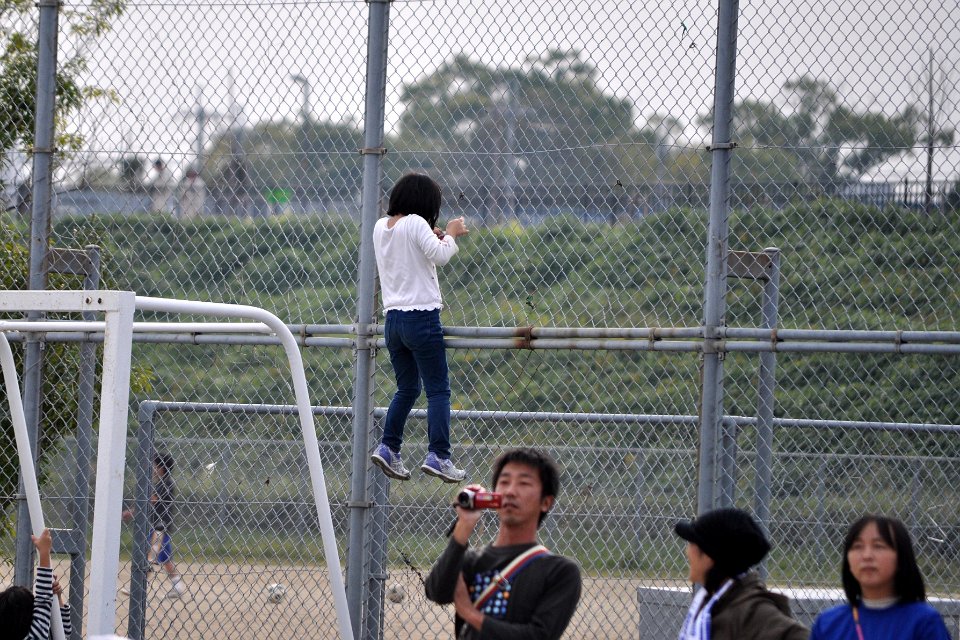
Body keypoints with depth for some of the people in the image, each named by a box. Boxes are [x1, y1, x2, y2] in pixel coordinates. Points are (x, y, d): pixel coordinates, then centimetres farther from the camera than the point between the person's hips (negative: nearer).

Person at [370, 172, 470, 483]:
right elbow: (440, 255, -19)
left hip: (393, 318, 7)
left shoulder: (380, 227, 12)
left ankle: (388, 448, 7)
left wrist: (432, 237, 18)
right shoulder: (415, 224, -10)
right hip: (422, 315, -7)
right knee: (438, 389, -4)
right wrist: (450, 234, -2)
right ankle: (438, 455, -12)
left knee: (407, 388, 18)